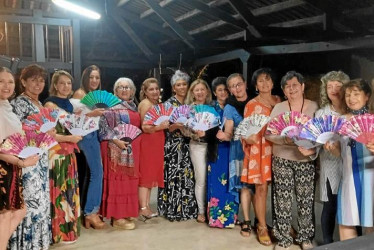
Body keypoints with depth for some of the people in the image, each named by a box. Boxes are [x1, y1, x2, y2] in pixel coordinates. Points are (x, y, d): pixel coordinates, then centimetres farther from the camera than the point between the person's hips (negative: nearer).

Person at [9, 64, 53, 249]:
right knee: (31, 202, -7)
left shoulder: (40, 104, 17)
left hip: (42, 160, 8)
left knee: (42, 201, 12)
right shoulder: (18, 103, -8)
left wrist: (50, 134, 9)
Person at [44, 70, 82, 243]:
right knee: (59, 191, -5)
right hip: (56, 153, -8)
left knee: (69, 189, 11)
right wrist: (69, 138, -20)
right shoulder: (50, 104, -9)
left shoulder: (69, 105, 15)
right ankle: (59, 232, 6)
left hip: (69, 153, 8)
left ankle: (69, 228, 21)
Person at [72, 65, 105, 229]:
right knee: (97, 172, -10)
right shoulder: (79, 93, -6)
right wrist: (91, 114, -24)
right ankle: (91, 212, -2)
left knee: (91, 174, 9)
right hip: (85, 136, -8)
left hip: (94, 135, 8)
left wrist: (101, 113, 7)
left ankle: (87, 211, 17)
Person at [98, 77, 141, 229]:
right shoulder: (111, 105, -6)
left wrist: (137, 140, 8)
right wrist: (116, 140, -23)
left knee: (129, 180, 11)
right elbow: (103, 126, -15)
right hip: (117, 148, -8)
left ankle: (125, 212, 23)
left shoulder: (133, 106, 16)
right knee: (117, 179, -5)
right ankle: (117, 217, 0)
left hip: (132, 148, 8)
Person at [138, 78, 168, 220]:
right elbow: (145, 127, -18)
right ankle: (143, 208, -7)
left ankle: (146, 207, 14)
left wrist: (168, 125, 10)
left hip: (156, 143, 9)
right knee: (145, 175, -8)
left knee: (151, 175, 9)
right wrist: (160, 126, -31)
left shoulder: (157, 104, 18)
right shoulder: (145, 103, -9)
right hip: (147, 143, -9)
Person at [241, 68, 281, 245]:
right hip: (259, 149, -4)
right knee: (261, 188, -2)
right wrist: (248, 138, -21)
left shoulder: (279, 101, 12)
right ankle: (262, 227, 10)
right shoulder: (251, 105, -1)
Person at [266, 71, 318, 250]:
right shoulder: (278, 108, 0)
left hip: (306, 161, 1)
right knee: (283, 201, 4)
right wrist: (285, 140, -21)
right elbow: (268, 134, -4)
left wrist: (313, 149, -21)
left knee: (306, 200, 9)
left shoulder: (313, 107, 0)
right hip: (282, 160, 0)